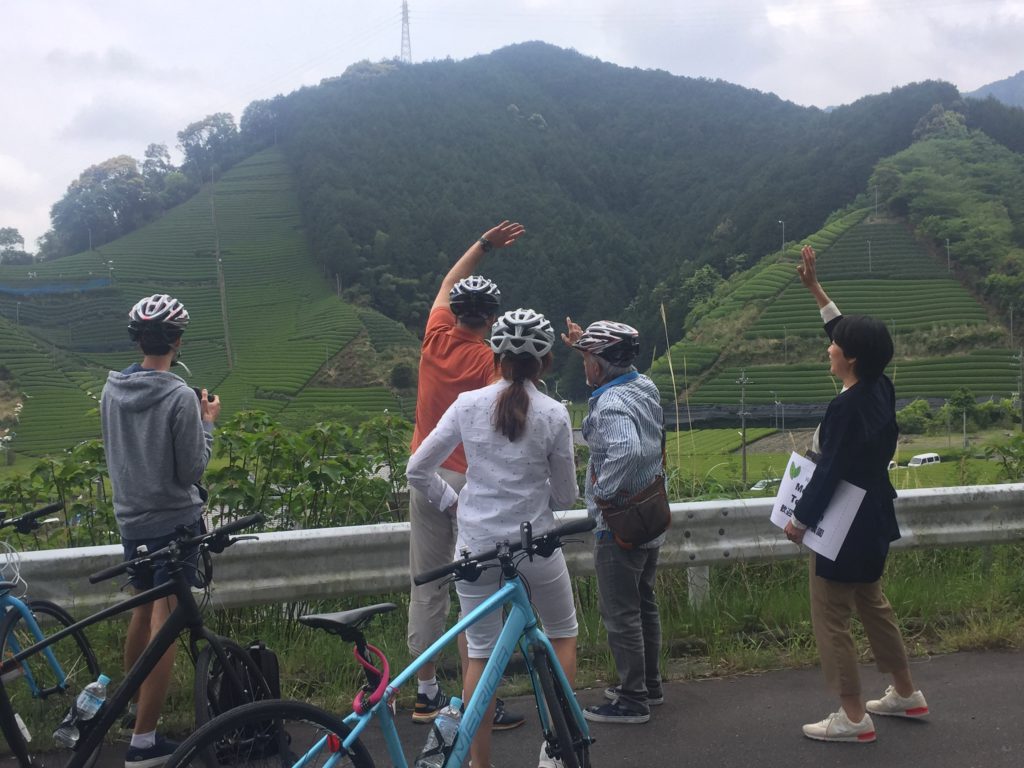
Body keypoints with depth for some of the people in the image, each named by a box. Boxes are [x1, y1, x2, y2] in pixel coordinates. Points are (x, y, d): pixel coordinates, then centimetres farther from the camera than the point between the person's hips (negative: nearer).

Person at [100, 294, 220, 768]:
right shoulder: (180, 398, -20)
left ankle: (131, 701, 41)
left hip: (130, 519, 7)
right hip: (174, 521, -7)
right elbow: (191, 469, -16)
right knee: (164, 625, -1)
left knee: (144, 610, 24)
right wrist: (207, 422, -3)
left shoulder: (111, 390, 0)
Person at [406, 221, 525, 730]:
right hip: (472, 482, -6)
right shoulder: (489, 361, -13)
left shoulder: (435, 337, 1)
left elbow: (447, 285, 17)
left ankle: (426, 694, 21)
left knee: (426, 588, 11)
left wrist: (484, 245, 20)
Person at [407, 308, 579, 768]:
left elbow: (417, 470, 0)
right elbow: (566, 495, -1)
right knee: (563, 636, 21)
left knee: (480, 655, 12)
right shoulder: (553, 414, -9)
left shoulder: (468, 404, -4)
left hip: (476, 545, 2)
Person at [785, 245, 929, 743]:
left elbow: (829, 473, -23)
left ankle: (854, 717, 11)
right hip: (873, 519, 9)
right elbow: (849, 332, 12)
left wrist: (799, 521, -12)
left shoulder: (847, 408, -26)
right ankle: (906, 694, 35)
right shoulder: (880, 389, 0)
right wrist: (814, 287, 15)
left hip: (846, 527, -9)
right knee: (871, 604, 24)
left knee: (830, 618, 2)